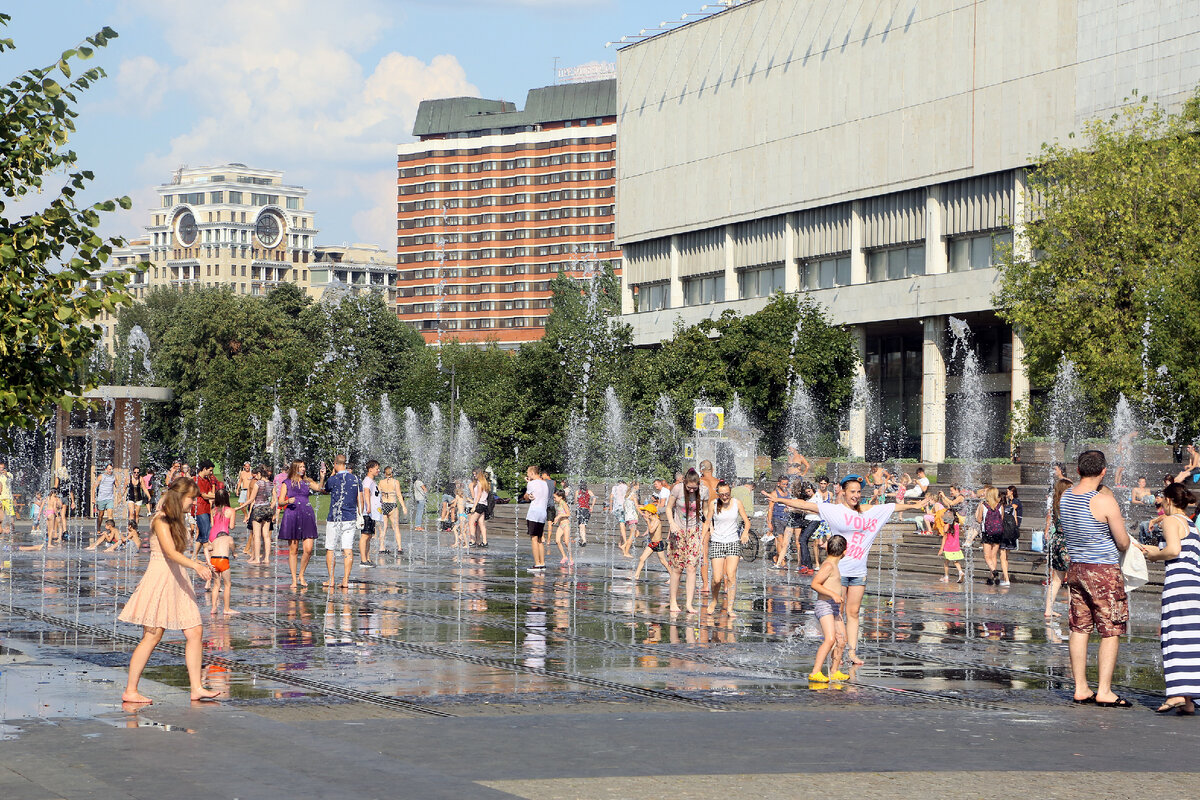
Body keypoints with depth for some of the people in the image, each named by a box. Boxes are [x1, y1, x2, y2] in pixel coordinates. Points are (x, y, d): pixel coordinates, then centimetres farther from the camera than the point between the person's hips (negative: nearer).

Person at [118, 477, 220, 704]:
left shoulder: (176, 520, 14)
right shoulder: (161, 520, -13)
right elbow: (170, 552, -26)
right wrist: (196, 566, -38)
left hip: (177, 580, 9)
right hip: (160, 577, -9)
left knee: (195, 631, 3)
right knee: (152, 636, -7)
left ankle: (196, 687, 8)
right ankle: (130, 691, 0)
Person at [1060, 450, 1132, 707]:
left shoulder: (1065, 497, 3)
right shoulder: (1104, 501, -17)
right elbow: (1123, 543, -11)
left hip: (1076, 568, 7)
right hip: (1104, 570, -7)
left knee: (1080, 628, 11)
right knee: (1111, 631, 0)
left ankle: (1080, 688, 13)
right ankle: (1104, 691, -2)